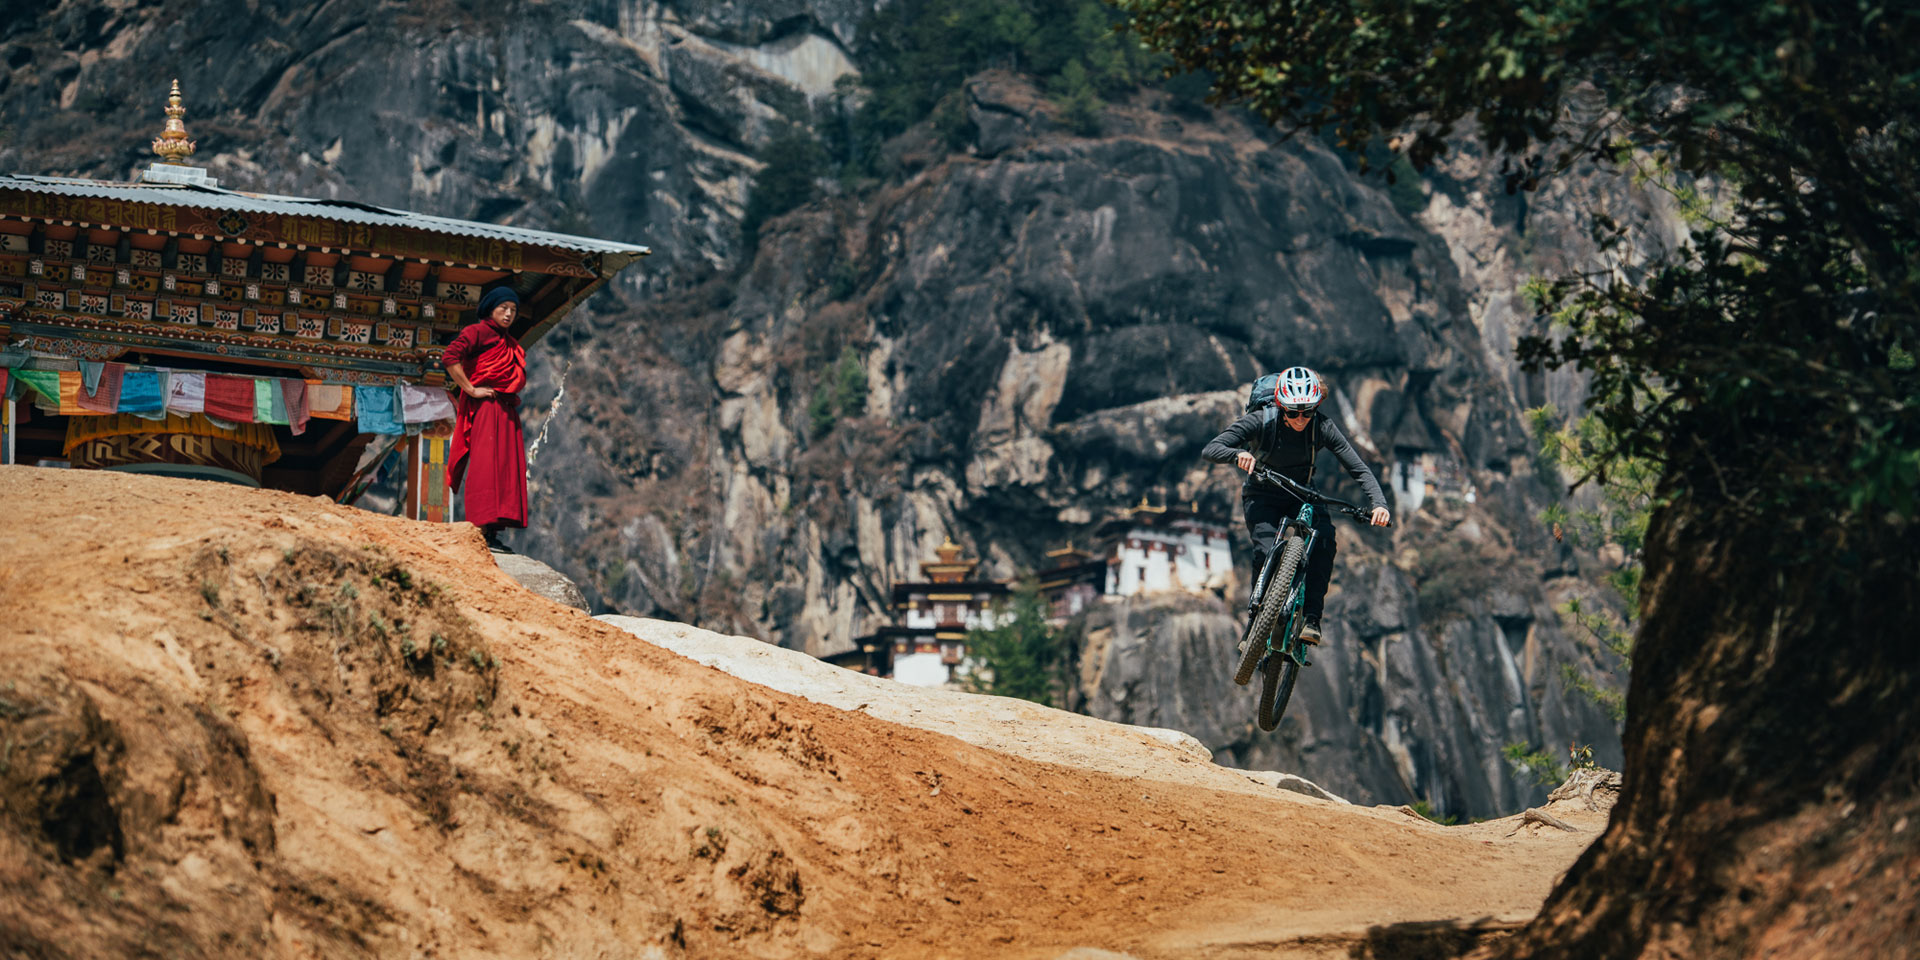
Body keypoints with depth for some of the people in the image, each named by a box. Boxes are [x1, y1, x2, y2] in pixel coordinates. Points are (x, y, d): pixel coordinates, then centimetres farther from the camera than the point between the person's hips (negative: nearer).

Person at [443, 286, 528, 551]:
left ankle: (493, 532, 4)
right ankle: (481, 531, -18)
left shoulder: (509, 343, 22)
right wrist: (471, 390, -17)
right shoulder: (479, 332, -3)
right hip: (486, 408, -9)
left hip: (506, 411, 9)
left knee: (506, 468, 4)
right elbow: (449, 358, -17)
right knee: (485, 465, -14)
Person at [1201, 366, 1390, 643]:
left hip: (1302, 495, 2)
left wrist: (1378, 503, -39)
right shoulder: (1261, 421, -24)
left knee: (1324, 535, -29)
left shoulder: (1322, 427, -19)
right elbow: (1209, 450, -29)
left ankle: (1311, 617, -23)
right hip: (1262, 497, -2)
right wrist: (1238, 454, -51)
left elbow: (1359, 468, -21)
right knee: (1266, 549, -30)